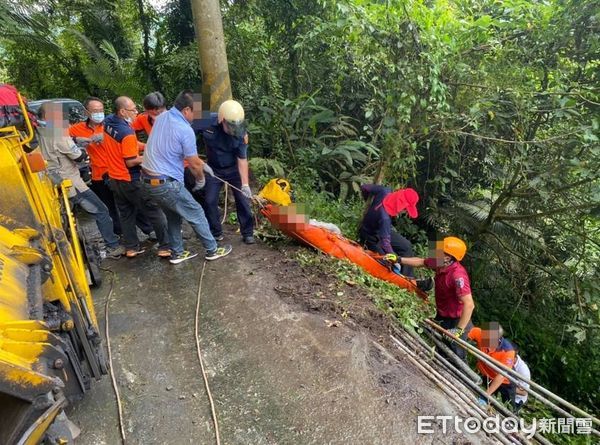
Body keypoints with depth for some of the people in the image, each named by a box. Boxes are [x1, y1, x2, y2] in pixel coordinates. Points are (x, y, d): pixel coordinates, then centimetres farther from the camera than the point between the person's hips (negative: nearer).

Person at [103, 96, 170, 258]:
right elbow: (131, 162, -22)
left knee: (126, 214, 16)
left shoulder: (108, 122, 2)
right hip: (130, 181, -8)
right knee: (154, 212, 1)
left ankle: (131, 248, 23)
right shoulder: (127, 133, -24)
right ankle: (165, 247, 6)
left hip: (114, 178, 9)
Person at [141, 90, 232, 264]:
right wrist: (201, 179, 10)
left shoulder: (162, 117, 8)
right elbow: (194, 164, -11)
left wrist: (202, 164, 22)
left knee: (173, 215, 22)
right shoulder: (185, 130, -19)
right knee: (196, 214, 7)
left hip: (148, 179, 9)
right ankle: (212, 250, 20)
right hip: (167, 183, -9)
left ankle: (177, 253, 31)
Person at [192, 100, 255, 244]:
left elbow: (242, 159, -20)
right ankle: (215, 233, 19)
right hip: (214, 169, 1)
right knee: (210, 201, 1)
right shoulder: (206, 121, -24)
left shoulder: (240, 133, -24)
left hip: (234, 169, -1)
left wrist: (245, 184, -26)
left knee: (243, 200, -1)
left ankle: (248, 233, 13)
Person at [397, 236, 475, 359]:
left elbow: (469, 304, -37)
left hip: (455, 322, -8)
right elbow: (421, 262, 8)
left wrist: (459, 330, -37)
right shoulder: (440, 264, -10)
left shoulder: (458, 275, -34)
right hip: (442, 317, 8)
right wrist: (399, 260, 1)